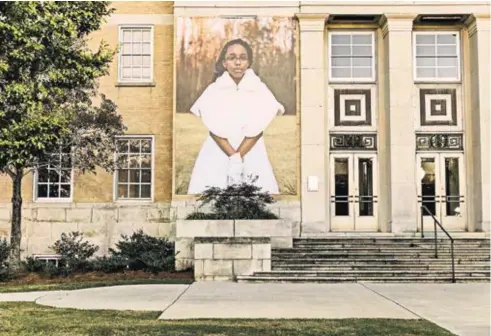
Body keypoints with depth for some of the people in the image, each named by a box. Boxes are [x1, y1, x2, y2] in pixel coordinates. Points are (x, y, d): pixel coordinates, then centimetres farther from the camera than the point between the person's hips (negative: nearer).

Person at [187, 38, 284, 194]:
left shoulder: (259, 90, 3)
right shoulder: (213, 90, 3)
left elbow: (257, 130, -5)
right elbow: (215, 130, -5)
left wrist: (239, 156, -16)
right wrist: (233, 157, -17)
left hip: (252, 158, 0)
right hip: (217, 157, 0)